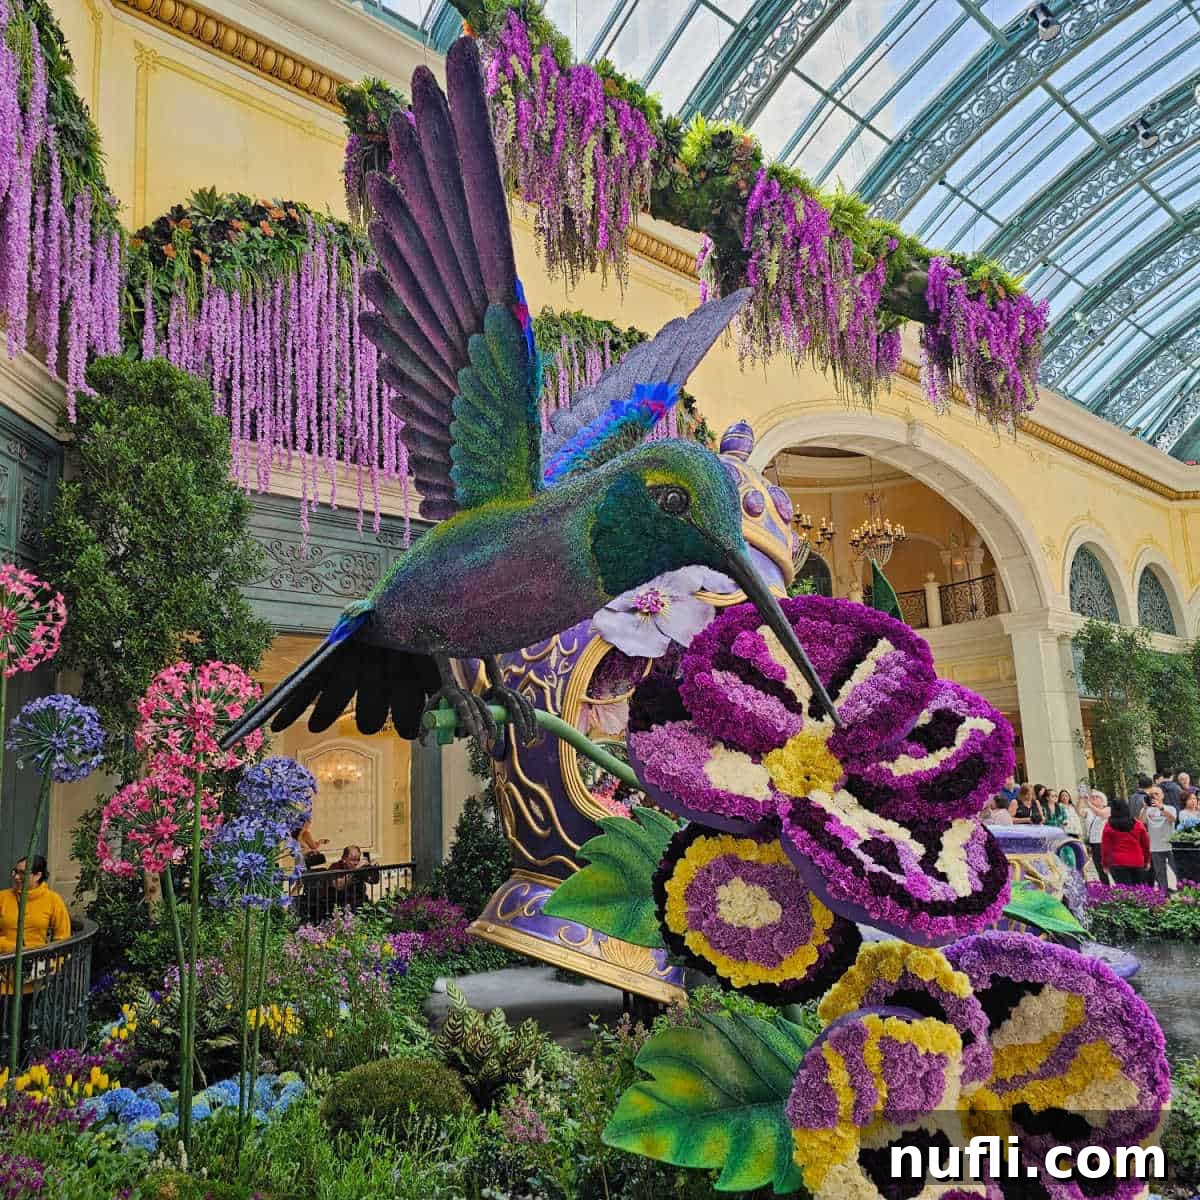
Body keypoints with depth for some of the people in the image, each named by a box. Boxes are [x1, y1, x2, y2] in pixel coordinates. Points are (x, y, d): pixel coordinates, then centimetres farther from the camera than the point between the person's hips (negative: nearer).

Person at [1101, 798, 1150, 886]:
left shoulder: (1109, 827, -5)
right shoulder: (1138, 825, 2)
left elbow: (1105, 847, -2)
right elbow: (1146, 845, 10)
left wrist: (1105, 864, 9)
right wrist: (1146, 861, 23)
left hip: (1117, 864, -3)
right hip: (1137, 863, 3)